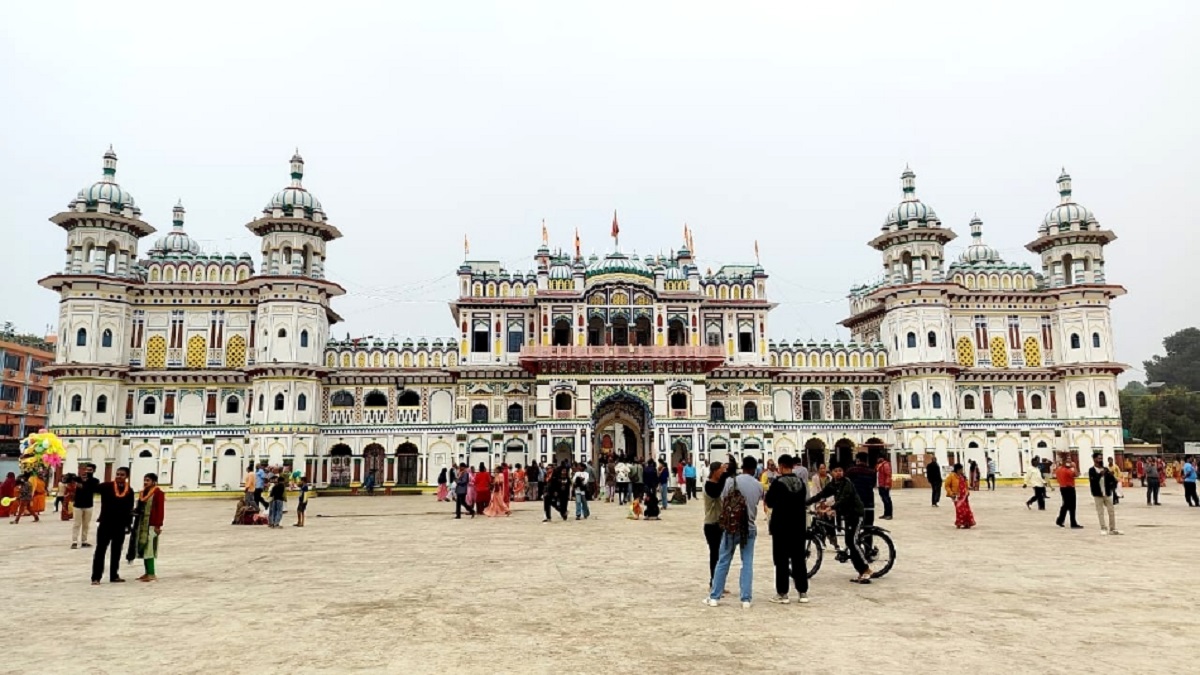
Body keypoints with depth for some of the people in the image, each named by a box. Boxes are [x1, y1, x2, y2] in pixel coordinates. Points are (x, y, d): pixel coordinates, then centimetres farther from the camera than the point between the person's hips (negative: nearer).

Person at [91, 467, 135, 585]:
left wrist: (128, 524, 6)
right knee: (100, 550, 0)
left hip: (120, 526, 3)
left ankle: (114, 576, 21)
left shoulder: (129, 491, 3)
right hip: (105, 524, -3)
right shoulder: (107, 486, -4)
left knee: (116, 551, 12)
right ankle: (96, 577, 5)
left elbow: (129, 510, 8)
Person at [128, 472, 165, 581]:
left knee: (149, 548, -9)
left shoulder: (158, 493, -10)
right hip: (141, 524, 9)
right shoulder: (143, 493, 15)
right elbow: (139, 509, 20)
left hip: (151, 524, -9)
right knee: (143, 548, 10)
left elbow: (160, 510, -15)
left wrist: (158, 525, -19)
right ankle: (148, 573, 17)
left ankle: (151, 574, -5)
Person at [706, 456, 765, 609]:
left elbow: (723, 503, -3)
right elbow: (759, 502, 10)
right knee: (747, 564, 8)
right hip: (750, 528, 1)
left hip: (731, 527, -1)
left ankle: (714, 597, 10)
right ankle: (746, 599, 6)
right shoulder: (758, 485, 0)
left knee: (723, 562, 6)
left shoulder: (731, 481, -7)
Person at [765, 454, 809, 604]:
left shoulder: (778, 483, -13)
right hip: (799, 527, 5)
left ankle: (782, 594, 2)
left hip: (781, 527, -5)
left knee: (782, 561, 1)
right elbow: (804, 502, 13)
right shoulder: (801, 482, 4)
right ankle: (803, 592, 14)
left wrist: (767, 497, 13)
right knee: (799, 559, 11)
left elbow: (769, 502, -7)